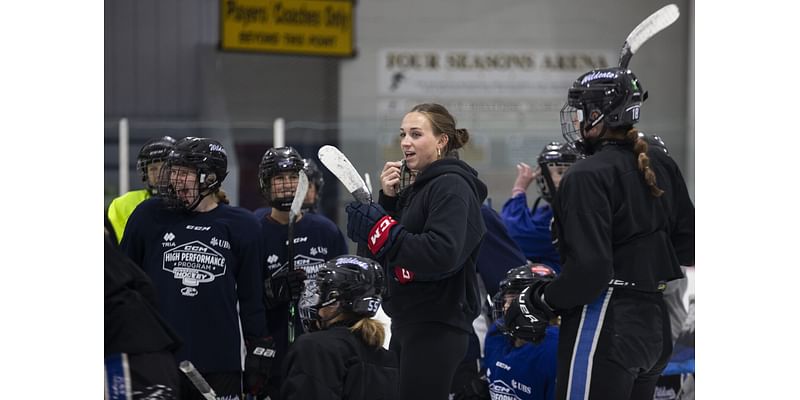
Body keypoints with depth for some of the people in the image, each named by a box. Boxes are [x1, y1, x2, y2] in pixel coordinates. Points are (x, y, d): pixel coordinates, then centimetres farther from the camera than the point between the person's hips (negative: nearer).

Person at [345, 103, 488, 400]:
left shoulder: (452, 186, -11)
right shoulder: (415, 187, 17)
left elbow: (443, 254, -25)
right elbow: (387, 257, 17)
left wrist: (379, 228, -22)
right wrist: (387, 200, 4)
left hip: (437, 329, -10)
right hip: (408, 324, 10)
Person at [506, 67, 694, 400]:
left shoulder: (588, 176, -16)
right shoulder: (661, 166, 9)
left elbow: (589, 268, -21)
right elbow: (687, 244, 15)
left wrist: (538, 303, -8)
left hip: (605, 331, -9)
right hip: (656, 329, 9)